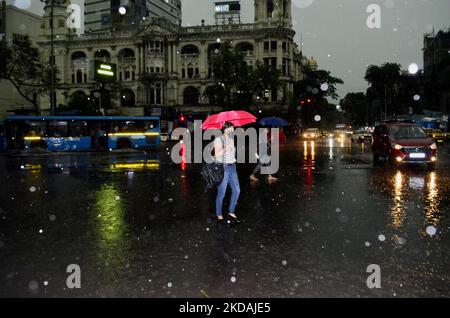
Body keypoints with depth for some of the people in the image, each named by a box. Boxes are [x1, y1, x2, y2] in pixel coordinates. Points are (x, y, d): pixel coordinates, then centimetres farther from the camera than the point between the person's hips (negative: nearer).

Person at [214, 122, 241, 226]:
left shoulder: (232, 139, 15)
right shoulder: (218, 140, -7)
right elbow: (217, 154, -20)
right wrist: (227, 147, -25)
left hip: (232, 167, 7)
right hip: (222, 168, -7)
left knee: (236, 190, 5)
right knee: (221, 193, -2)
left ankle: (231, 213, 19)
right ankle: (219, 216, 9)